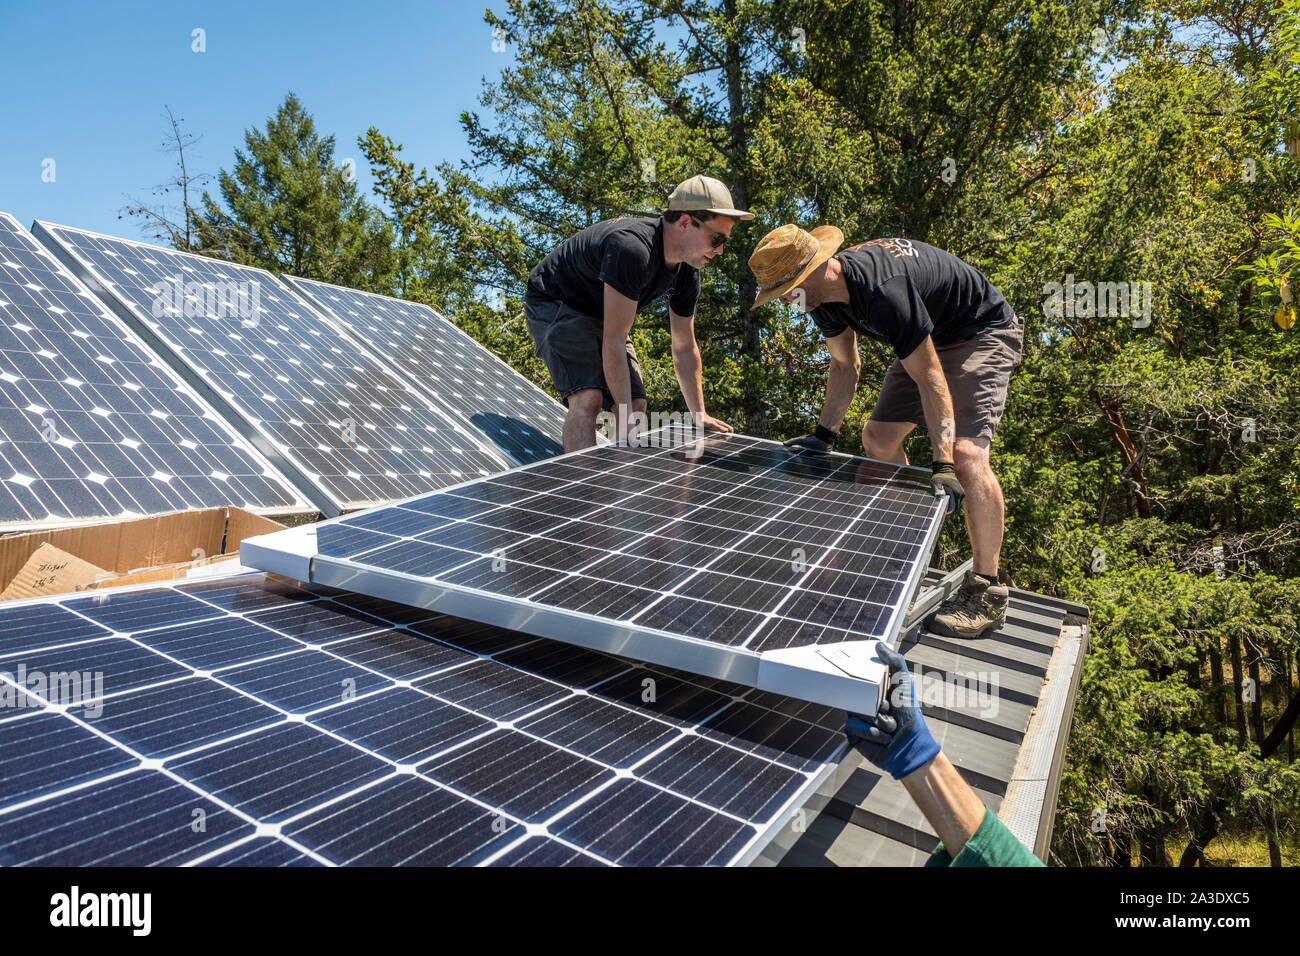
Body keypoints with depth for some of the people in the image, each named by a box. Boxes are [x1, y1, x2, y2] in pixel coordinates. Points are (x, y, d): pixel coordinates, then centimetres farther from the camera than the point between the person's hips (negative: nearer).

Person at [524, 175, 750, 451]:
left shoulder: (687, 273, -7)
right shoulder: (632, 248, -36)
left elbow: (685, 348, 4)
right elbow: (614, 341, -35)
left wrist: (699, 416, 4)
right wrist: (625, 416, -33)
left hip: (599, 316, 9)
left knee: (636, 404, -1)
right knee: (588, 398, -27)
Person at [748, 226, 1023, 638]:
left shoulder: (883, 292, -36)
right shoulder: (826, 294, -8)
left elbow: (930, 379, -35)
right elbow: (845, 364, 6)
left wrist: (943, 464, -38)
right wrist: (825, 435, 1)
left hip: (985, 333, -9)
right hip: (930, 339, 9)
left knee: (966, 453, -25)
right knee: (878, 439, 3)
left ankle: (987, 592, -12)